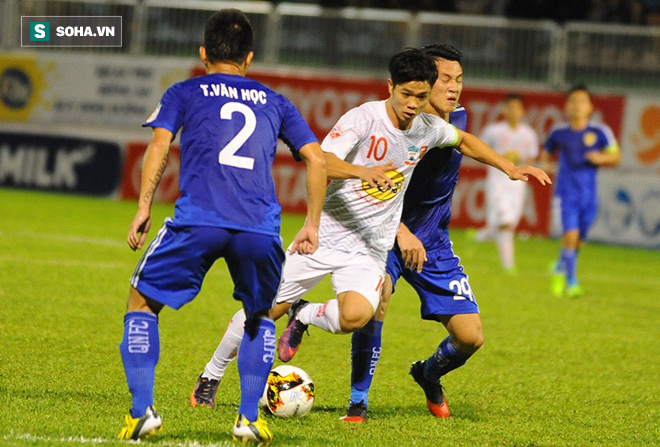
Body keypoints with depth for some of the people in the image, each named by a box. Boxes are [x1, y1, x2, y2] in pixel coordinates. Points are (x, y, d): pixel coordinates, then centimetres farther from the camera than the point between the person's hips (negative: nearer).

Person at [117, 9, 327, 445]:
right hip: (261, 228, 2)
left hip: (197, 220, -2)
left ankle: (142, 410, 1)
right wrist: (312, 225, 23)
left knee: (143, 303, 16)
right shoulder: (275, 103, 25)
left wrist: (143, 208, 1)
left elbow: (159, 144, 3)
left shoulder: (184, 93, 19)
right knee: (260, 317, 27)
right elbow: (317, 160, 18)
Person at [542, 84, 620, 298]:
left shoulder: (600, 132, -1)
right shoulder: (558, 132, 2)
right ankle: (571, 281, -7)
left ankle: (560, 269, 37)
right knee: (570, 235, -17)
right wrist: (547, 158, -2)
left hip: (588, 194, 1)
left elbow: (615, 156, 3)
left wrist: (601, 158, -16)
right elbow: (546, 153, 20)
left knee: (579, 241, 9)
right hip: (567, 193, -1)